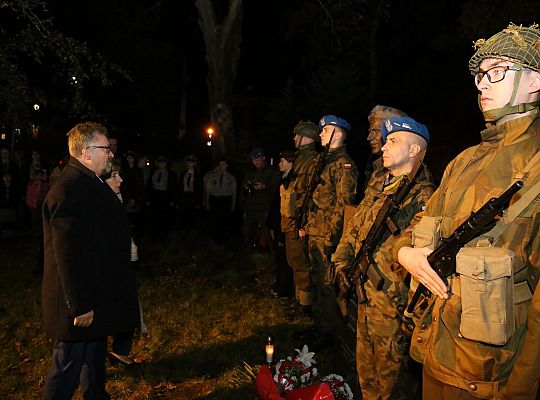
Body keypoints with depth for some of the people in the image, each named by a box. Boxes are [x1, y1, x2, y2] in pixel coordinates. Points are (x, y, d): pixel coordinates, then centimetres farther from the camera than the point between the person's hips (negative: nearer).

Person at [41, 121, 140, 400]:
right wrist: (80, 306, -24)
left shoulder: (89, 182, 8)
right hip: (81, 302, -10)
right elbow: (69, 254, -27)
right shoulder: (69, 191, -25)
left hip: (96, 296, 10)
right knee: (68, 366, 5)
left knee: (95, 356, 25)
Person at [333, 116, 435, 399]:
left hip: (393, 306, -8)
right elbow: (354, 228, 19)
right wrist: (342, 264, 9)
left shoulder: (423, 198, -16)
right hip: (366, 299, 8)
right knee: (366, 372, 22)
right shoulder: (380, 191, 13)